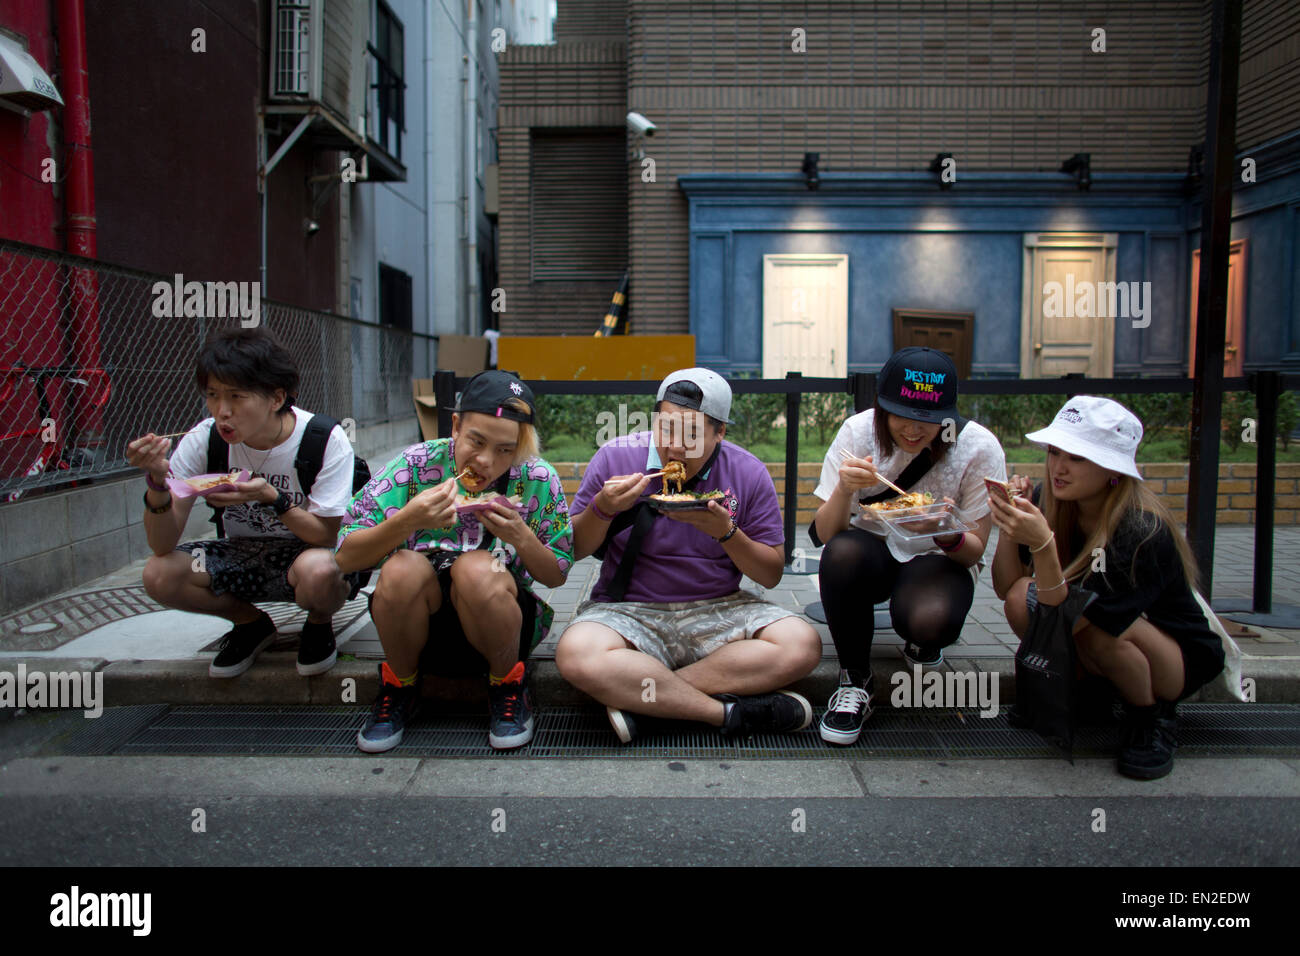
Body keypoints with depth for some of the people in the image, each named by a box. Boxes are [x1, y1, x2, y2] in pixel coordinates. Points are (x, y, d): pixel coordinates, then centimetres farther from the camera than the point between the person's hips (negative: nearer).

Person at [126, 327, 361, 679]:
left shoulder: (327, 441, -22)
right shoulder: (203, 440, -13)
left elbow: (326, 536, -20)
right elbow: (162, 545, -14)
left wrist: (271, 498, -35)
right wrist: (158, 482, -33)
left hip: (311, 553, -4)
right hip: (244, 555, 4)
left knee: (317, 570, -38)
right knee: (159, 575, -21)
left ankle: (319, 623, 1)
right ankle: (251, 623, 9)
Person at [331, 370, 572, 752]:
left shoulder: (537, 480, -8)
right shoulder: (414, 466, -11)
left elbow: (557, 575, -1)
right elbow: (346, 557, -12)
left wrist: (521, 537, -22)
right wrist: (407, 520, -30)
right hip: (419, 625, 1)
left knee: (477, 568, -32)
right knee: (403, 567, -30)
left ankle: (507, 683, -3)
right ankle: (399, 685, -1)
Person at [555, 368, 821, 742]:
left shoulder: (748, 473, -2)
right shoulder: (616, 457, -5)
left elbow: (771, 575, 1)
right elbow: (574, 549, 2)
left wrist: (725, 532, -17)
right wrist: (602, 509, -19)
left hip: (717, 610, 2)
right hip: (628, 609, -2)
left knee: (802, 645, -24)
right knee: (578, 656, -34)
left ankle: (636, 694, -23)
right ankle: (729, 711, -23)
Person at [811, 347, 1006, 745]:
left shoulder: (978, 448, -16)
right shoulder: (859, 432, -15)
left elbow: (975, 549, -11)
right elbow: (824, 534, -15)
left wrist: (948, 535, -34)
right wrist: (844, 489, -36)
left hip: (939, 560, -1)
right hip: (873, 551, 1)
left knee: (930, 619, -34)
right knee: (842, 553, -35)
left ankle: (921, 642, 8)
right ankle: (855, 681, -13)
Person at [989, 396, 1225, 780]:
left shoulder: (1142, 534, -31)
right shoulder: (1049, 500, -13)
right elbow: (1005, 587, -14)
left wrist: (1042, 545, -48)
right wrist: (1009, 524, -29)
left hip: (1181, 660, -5)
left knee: (1095, 627, -36)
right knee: (1022, 597, -22)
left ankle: (1152, 716, -4)